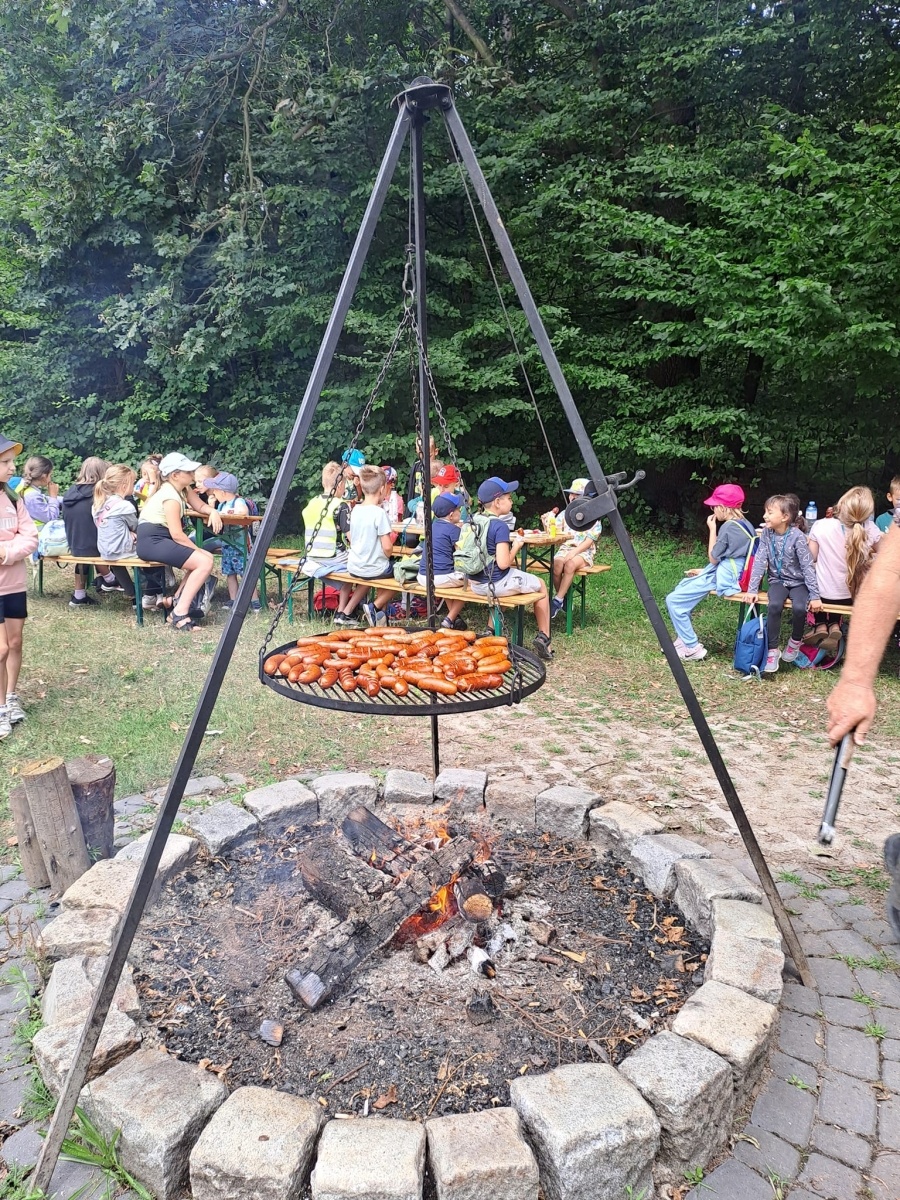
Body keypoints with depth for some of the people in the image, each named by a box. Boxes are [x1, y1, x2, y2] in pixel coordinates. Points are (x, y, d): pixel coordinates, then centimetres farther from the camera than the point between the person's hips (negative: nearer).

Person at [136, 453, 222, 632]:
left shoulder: (183, 489, 10)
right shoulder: (170, 496, -17)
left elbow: (200, 506, 19)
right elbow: (177, 534, -21)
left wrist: (213, 512, -4)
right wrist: (199, 550, -11)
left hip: (161, 539, 10)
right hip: (151, 541, -10)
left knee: (206, 558, 6)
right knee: (204, 562, -19)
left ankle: (178, 601, 7)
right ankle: (180, 613, -18)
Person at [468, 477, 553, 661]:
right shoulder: (500, 526, -20)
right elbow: (503, 563, -25)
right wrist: (516, 547, -7)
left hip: (476, 584, 8)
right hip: (497, 583, -7)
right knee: (541, 586, 16)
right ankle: (544, 638, 15)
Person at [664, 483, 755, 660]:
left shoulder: (728, 527, -18)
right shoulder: (744, 524, 11)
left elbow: (713, 558, -10)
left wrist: (712, 529, -6)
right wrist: (705, 571, 18)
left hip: (724, 578, -11)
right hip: (729, 573, 11)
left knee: (673, 600, -12)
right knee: (681, 588, 21)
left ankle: (693, 648, -6)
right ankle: (683, 639, 23)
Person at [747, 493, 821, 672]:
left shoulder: (797, 536, -18)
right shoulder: (766, 533, -7)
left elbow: (807, 566, -17)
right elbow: (760, 561, -7)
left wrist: (815, 596, -18)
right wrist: (752, 589, -12)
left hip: (798, 582, -2)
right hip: (777, 580, 2)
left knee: (799, 608, -30)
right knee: (774, 605, -29)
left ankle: (795, 641, 1)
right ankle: (773, 650, -17)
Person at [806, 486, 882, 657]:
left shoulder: (821, 526, -23)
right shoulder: (871, 529, -16)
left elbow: (812, 557, -8)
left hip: (824, 593, -2)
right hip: (852, 594, 2)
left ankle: (821, 625, 18)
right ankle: (834, 626, 15)